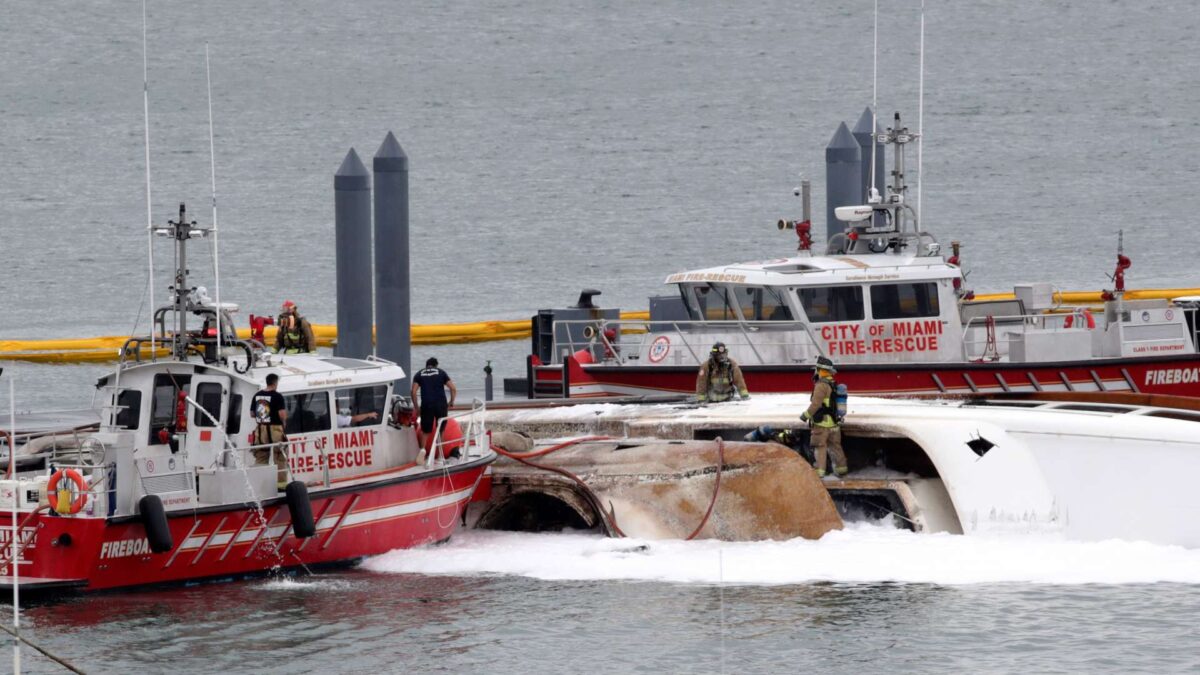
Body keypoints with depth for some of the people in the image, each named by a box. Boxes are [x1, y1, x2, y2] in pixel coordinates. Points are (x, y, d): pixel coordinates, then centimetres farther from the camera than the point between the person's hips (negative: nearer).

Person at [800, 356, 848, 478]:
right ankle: (841, 468, 19)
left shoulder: (822, 385, -17)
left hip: (822, 423, -8)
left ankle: (819, 470, -7)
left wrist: (806, 415, -8)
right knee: (835, 446, 15)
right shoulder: (833, 385, 11)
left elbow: (816, 404, -22)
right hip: (834, 424, 8)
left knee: (819, 447, -3)